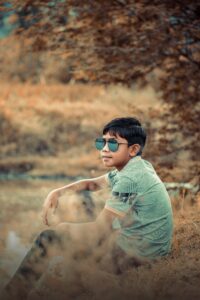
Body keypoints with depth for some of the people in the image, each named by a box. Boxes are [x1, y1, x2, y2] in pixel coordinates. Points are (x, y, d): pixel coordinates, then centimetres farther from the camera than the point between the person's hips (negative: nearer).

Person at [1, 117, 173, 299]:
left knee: (49, 240, -7)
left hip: (136, 253, -10)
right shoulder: (139, 166, 7)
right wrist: (57, 192, 1)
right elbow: (94, 184, 18)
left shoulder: (130, 178, -23)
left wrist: (62, 229, -5)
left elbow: (98, 231, -21)